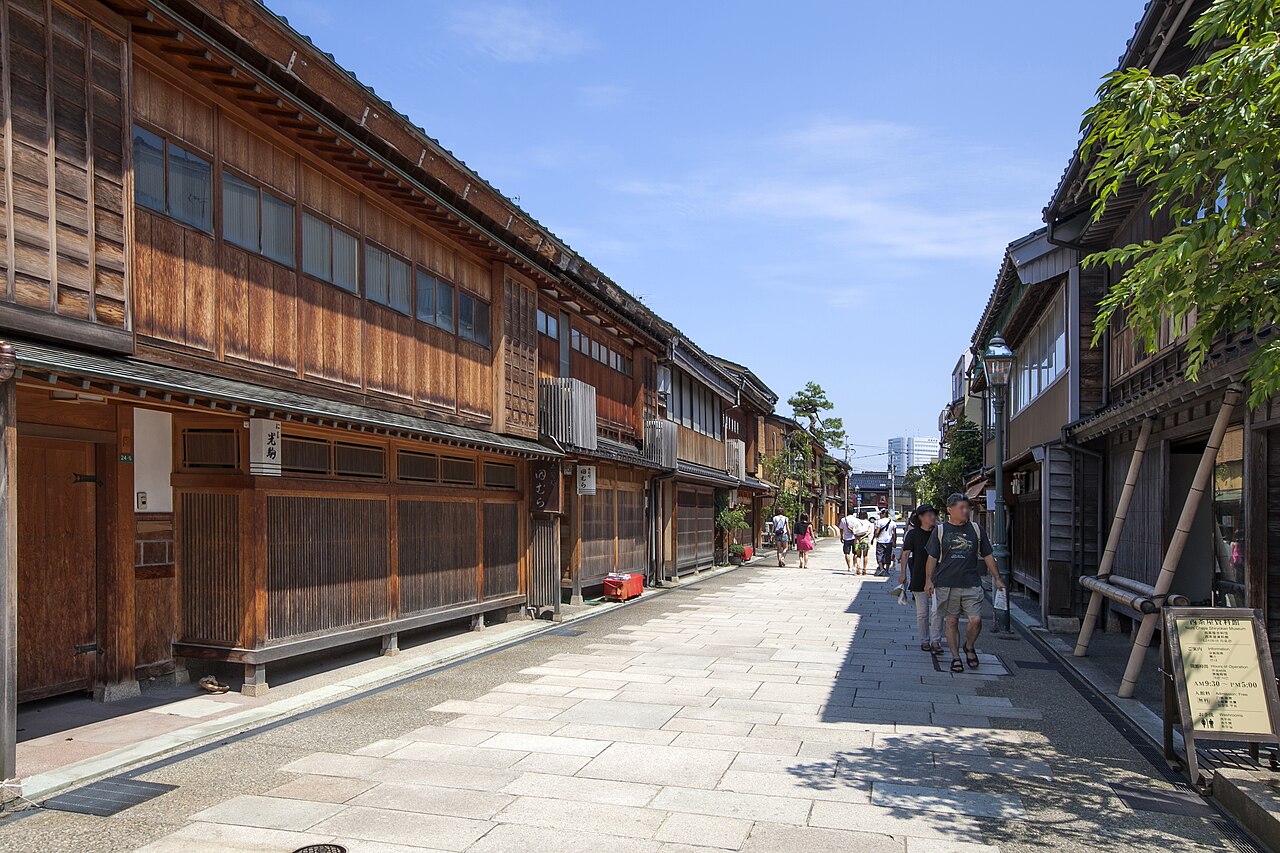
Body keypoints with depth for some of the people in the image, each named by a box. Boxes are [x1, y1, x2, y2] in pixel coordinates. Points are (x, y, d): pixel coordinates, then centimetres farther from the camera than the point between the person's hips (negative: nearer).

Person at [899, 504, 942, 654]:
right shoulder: (913, 534, -1)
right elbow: (906, 554, -3)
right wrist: (903, 574, -10)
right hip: (919, 578, -1)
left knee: (937, 610, -9)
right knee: (922, 612, 6)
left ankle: (935, 641, 0)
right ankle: (924, 640, 20)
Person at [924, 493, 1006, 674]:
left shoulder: (976, 530, 8)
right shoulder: (940, 530, 3)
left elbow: (987, 556, 14)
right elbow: (932, 558, 5)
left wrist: (997, 579, 13)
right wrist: (929, 580, -2)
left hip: (972, 584, 1)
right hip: (947, 584, -1)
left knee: (976, 620, -9)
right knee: (952, 622, 5)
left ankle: (969, 647, 19)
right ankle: (955, 657, 17)